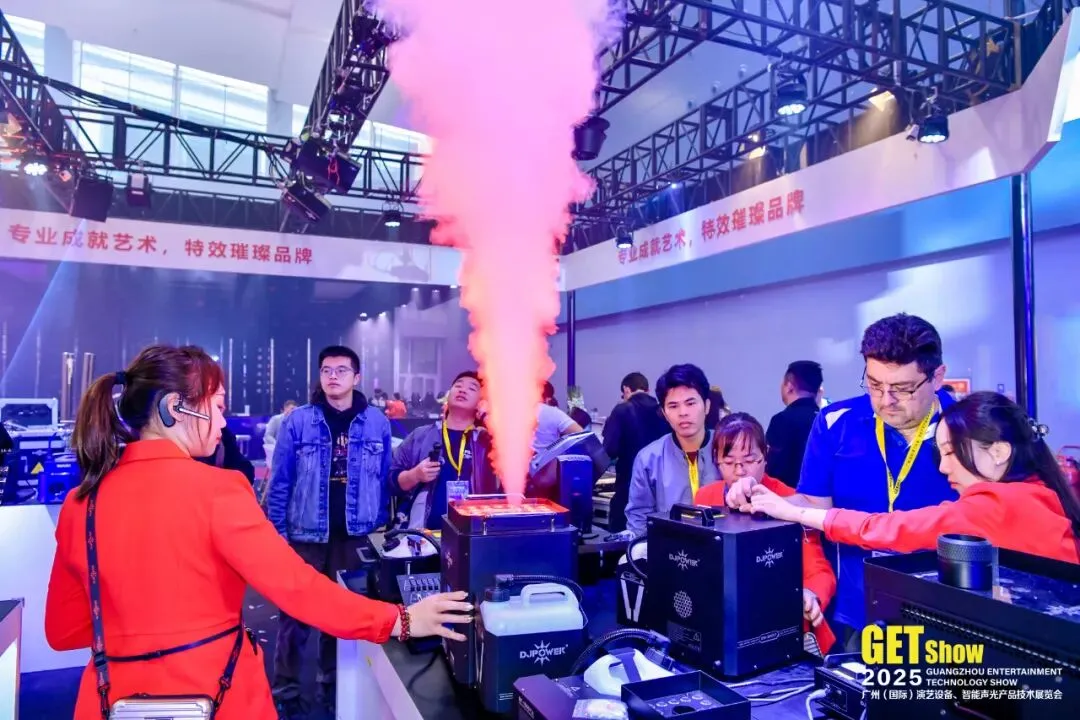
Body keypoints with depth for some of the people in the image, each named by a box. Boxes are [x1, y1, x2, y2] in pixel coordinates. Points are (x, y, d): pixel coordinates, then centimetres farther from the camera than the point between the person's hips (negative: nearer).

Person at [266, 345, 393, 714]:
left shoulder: (376, 422, -1)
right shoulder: (297, 421, -5)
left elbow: (384, 479, 4)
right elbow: (280, 481, -3)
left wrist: (381, 527, 1)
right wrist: (277, 531, -5)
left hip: (354, 535, 2)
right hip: (305, 533, -1)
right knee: (295, 613, 6)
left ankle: (333, 684, 33)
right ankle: (286, 689, 24)